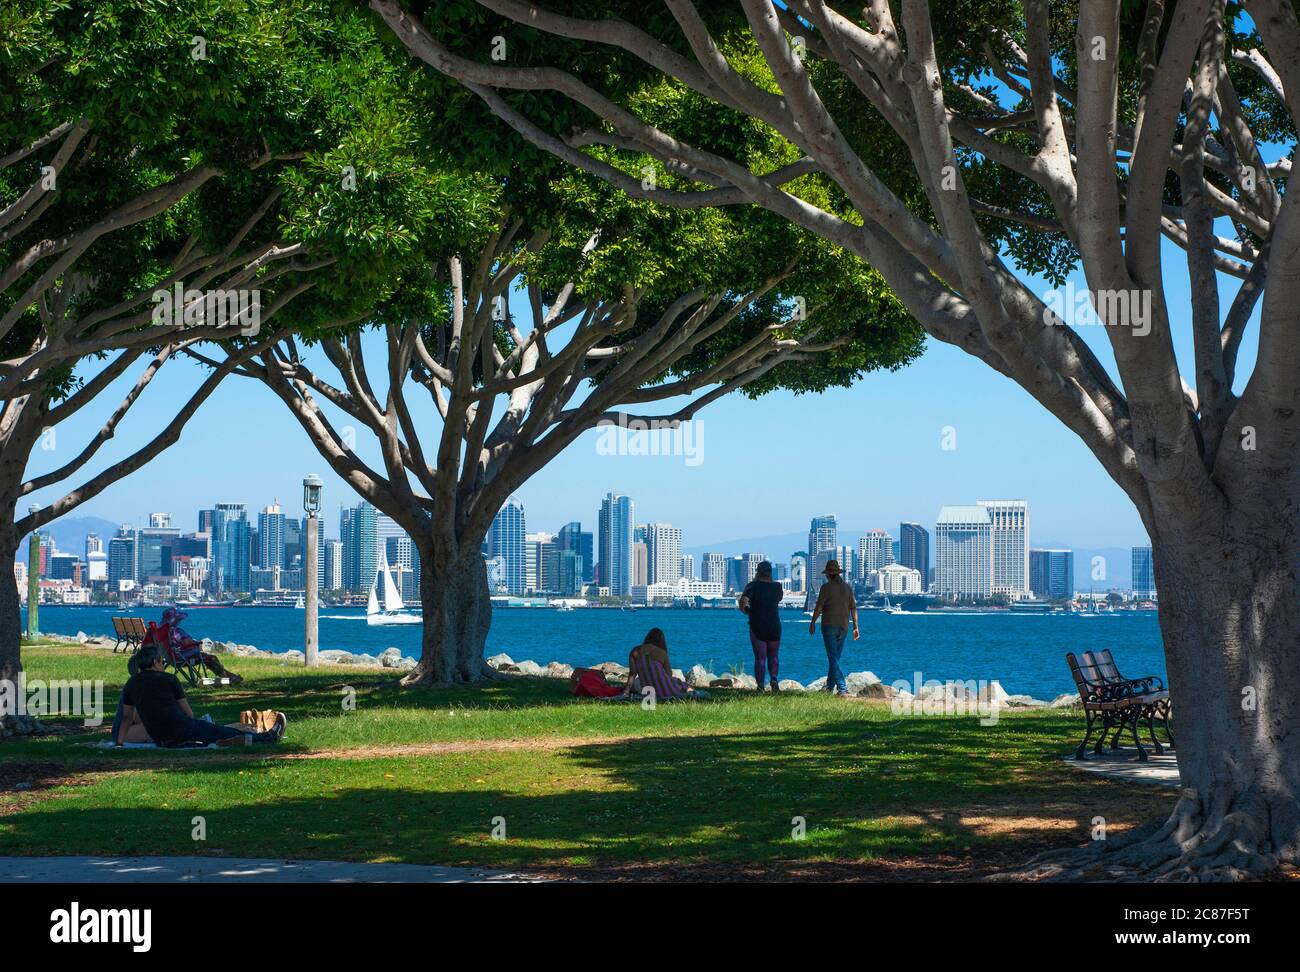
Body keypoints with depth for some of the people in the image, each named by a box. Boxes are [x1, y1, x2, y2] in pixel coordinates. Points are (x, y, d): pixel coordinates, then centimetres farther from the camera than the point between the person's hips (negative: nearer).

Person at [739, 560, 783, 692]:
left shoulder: (753, 585, -9)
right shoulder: (776, 587, 2)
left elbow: (743, 601, -22)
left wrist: (745, 610, -1)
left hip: (757, 628, -2)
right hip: (774, 627, 2)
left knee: (760, 659, 4)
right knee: (773, 657, 17)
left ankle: (760, 686, -3)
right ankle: (773, 678, -7)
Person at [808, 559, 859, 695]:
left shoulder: (826, 587, -9)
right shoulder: (847, 587, 7)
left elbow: (818, 607, -9)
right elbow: (853, 608, 6)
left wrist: (813, 623, 2)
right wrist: (855, 627, 10)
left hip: (829, 626, -5)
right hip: (843, 627, 5)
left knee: (833, 659, -7)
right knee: (835, 657, 16)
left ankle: (842, 688, -18)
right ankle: (829, 686, 24)